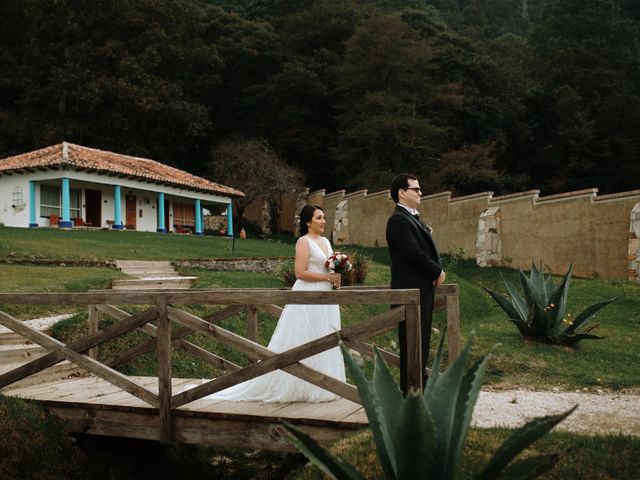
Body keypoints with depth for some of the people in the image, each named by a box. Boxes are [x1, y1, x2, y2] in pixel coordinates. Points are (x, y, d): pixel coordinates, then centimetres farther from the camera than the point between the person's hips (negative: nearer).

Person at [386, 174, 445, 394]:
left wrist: (438, 271, -1)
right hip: (411, 291, -10)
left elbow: (429, 250, 18)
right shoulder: (398, 220, -13)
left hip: (423, 290, 10)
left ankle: (420, 382, 23)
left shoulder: (414, 218, 19)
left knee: (422, 341, 15)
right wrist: (438, 272, -9)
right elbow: (414, 254, -20)